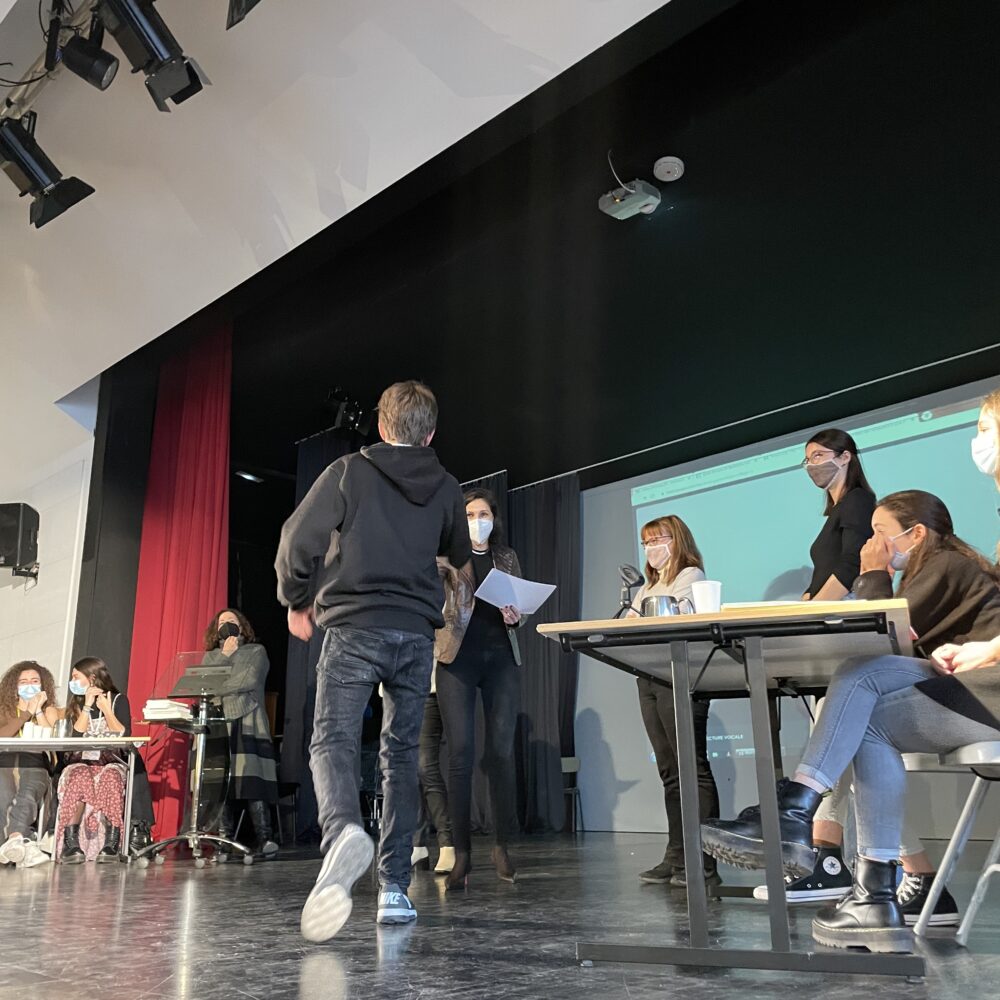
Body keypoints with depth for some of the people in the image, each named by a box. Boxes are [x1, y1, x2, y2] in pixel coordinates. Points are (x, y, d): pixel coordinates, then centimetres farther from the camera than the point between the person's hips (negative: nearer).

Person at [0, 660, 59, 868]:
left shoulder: (49, 710, 22)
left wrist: (38, 711, 0)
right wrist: (27, 713, -4)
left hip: (34, 768, 0)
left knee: (27, 796, -36)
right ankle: (24, 846, -50)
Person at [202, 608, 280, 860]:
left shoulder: (256, 651, 14)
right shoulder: (210, 656, 23)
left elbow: (250, 680, -3)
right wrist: (225, 655, 1)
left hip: (248, 724, -2)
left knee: (252, 778, -15)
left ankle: (264, 840, -19)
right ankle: (223, 842, -8)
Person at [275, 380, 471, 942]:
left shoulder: (349, 472, 1)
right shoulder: (446, 489, 11)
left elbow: (298, 542, -4)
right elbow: (461, 558, 24)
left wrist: (297, 603, 11)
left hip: (354, 628, -3)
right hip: (417, 636, 3)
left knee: (333, 742, -5)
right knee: (402, 755, 10)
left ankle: (344, 832, -36)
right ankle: (396, 887, 7)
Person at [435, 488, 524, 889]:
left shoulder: (508, 558, 17)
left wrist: (516, 616, -1)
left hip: (501, 658, 3)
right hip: (458, 657, -2)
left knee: (501, 752, -1)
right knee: (461, 753, -8)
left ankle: (501, 845, 11)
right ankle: (462, 854, -2)